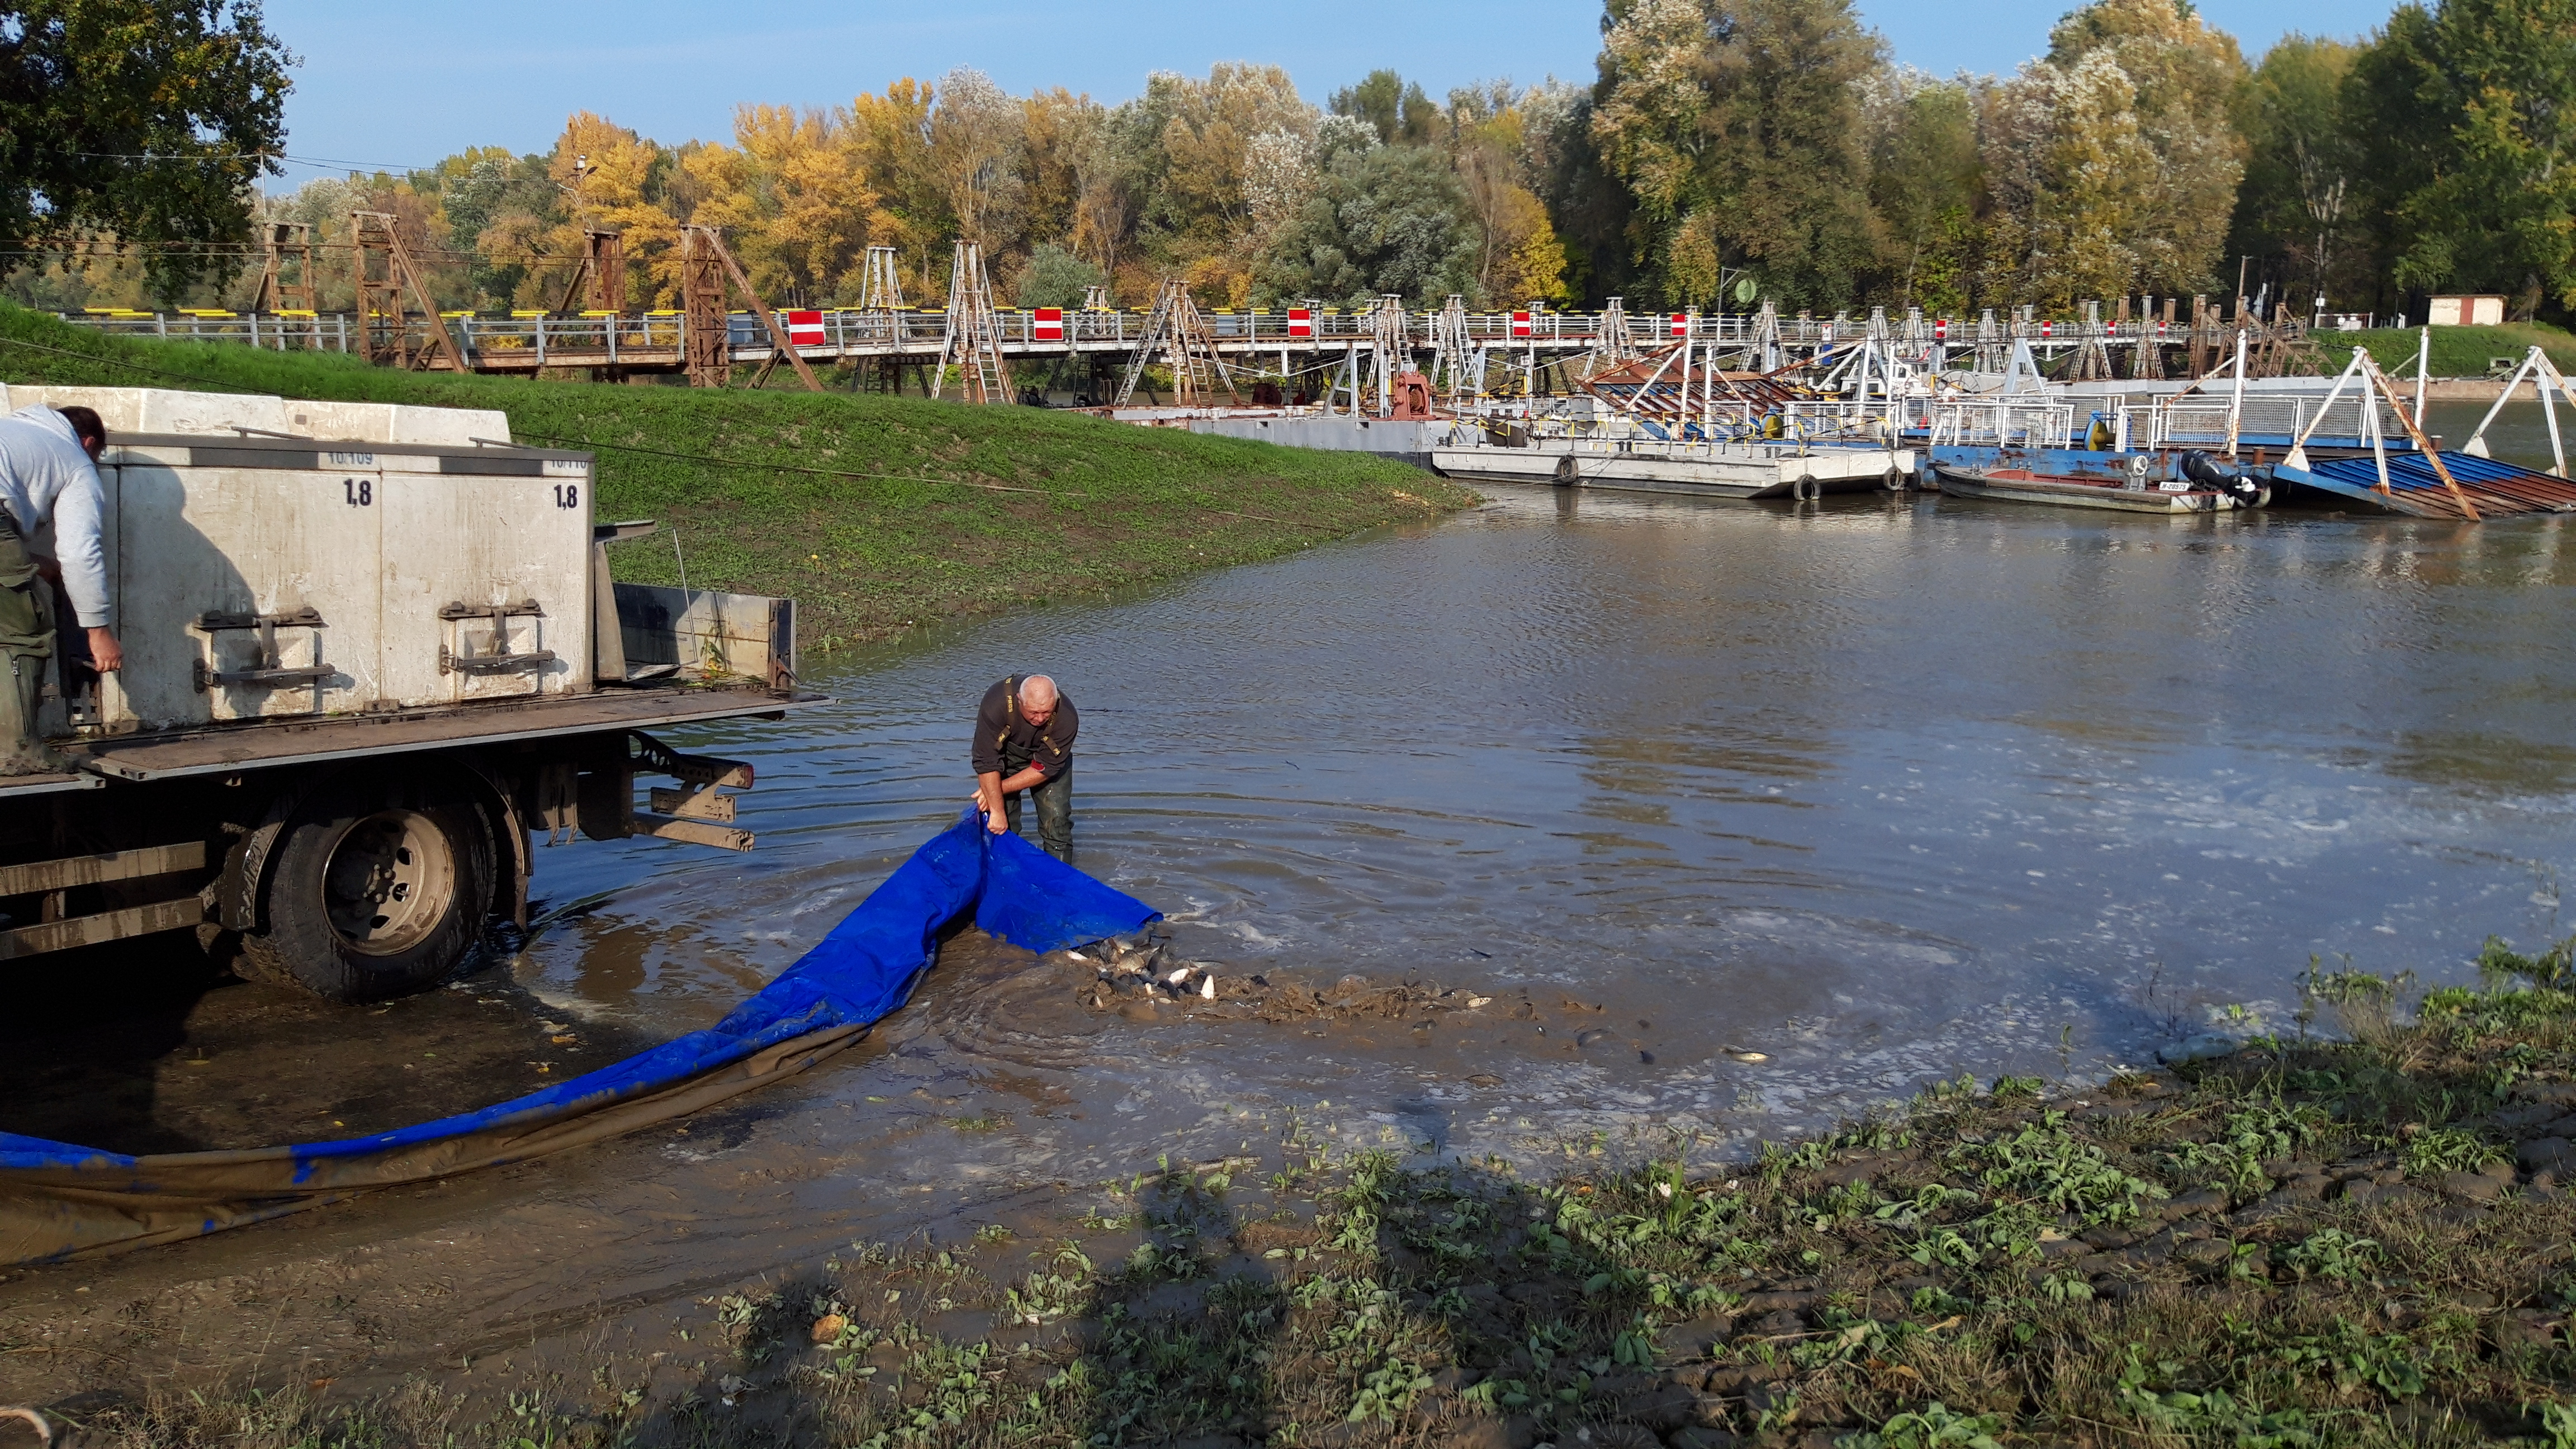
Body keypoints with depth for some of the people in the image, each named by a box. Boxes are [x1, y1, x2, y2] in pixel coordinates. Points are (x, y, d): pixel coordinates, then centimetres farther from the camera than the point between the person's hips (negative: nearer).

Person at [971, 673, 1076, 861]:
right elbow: (987, 763, -33)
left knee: (1056, 818, -10)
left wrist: (999, 789, -25)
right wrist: (997, 810, -33)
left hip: (1050, 754, 0)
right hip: (1005, 755, 0)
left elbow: (1045, 768, -26)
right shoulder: (996, 704, -37)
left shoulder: (1066, 717, -34)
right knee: (1001, 827, -6)